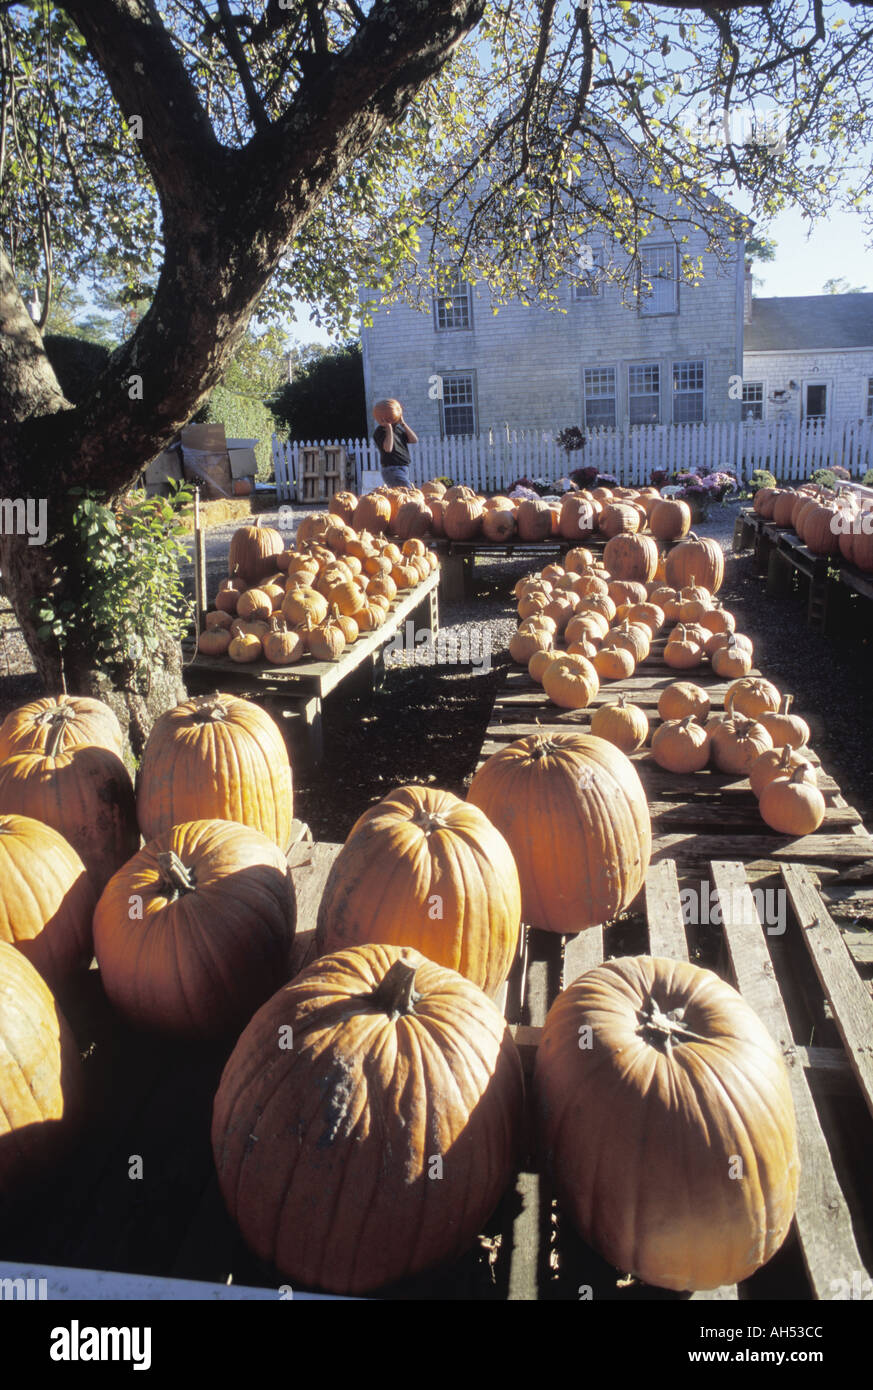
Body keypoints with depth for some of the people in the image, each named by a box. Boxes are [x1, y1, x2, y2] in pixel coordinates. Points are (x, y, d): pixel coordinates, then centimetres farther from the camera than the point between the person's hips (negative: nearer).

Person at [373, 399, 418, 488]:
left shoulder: (399, 429, 18)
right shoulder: (380, 431, -7)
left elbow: (414, 440, 6)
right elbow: (388, 448, -23)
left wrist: (403, 423, 0)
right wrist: (389, 427, -19)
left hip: (404, 469, 8)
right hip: (392, 470, -8)